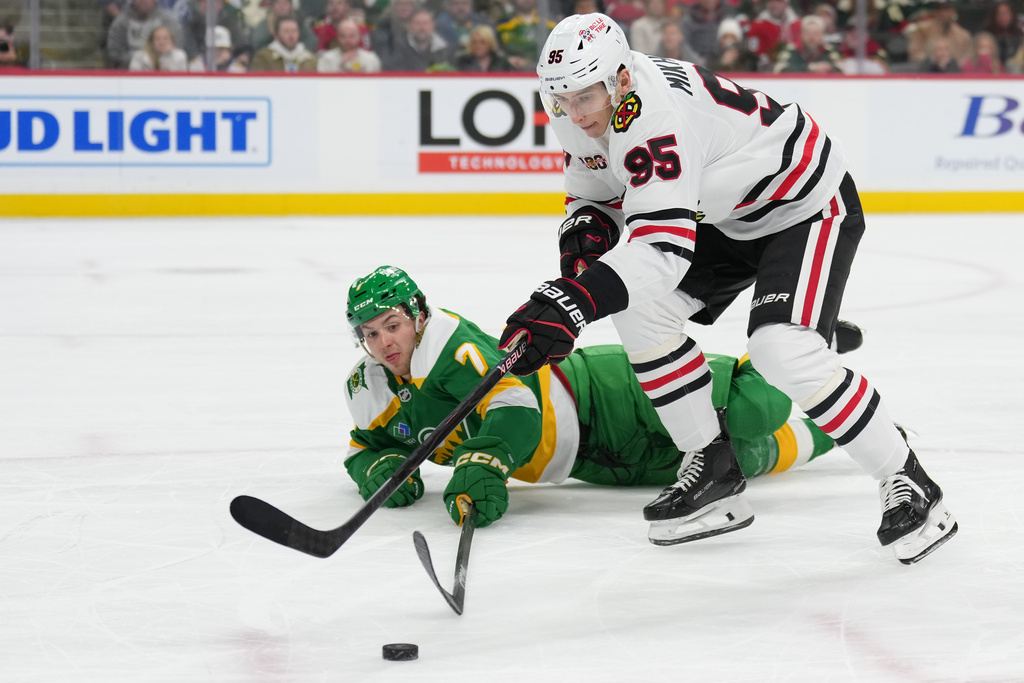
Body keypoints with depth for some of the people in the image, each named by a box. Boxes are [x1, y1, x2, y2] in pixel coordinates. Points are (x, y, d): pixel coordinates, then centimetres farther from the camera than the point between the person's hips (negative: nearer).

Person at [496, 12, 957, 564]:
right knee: (638, 306, -7)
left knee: (784, 349, -26)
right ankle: (711, 468, 5)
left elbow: (661, 247, -46)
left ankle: (910, 488, -11)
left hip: (809, 205, -9)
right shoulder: (584, 113, -8)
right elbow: (593, 193, 8)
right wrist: (584, 231, -17)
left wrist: (572, 302, -57)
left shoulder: (656, 116, -37)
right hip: (727, 217, 9)